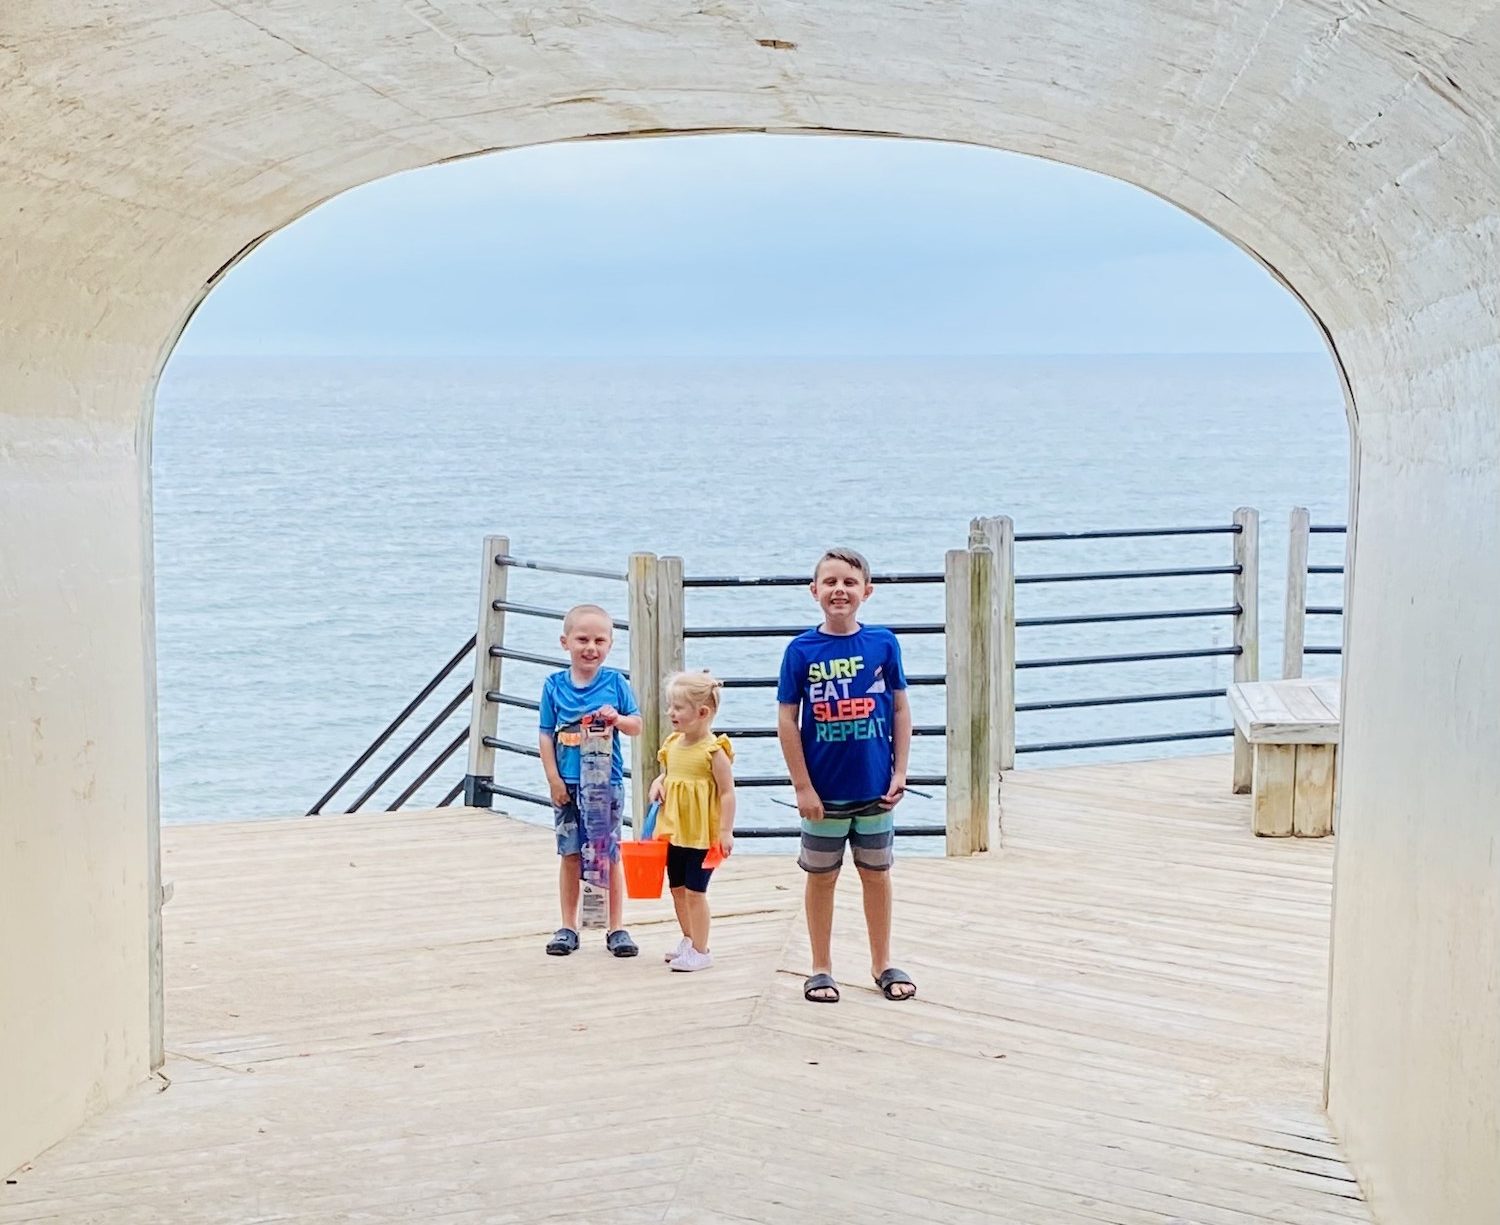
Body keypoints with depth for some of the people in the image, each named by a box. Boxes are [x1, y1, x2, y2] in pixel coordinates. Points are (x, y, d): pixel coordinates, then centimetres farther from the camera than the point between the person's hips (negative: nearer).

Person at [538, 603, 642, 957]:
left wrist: (617, 719, -19)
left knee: (609, 855, 6)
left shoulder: (615, 682, -1)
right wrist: (553, 779, -6)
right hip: (567, 785, 1)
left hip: (607, 783, -1)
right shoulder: (555, 685, -1)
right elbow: (546, 735, 0)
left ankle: (616, 928, 14)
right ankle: (568, 927, 18)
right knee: (571, 855, 8)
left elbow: (637, 725, 3)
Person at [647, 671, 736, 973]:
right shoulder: (673, 744, 5)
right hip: (675, 831, 8)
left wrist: (726, 831, -19)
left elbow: (727, 792, -16)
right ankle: (689, 939, 33)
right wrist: (658, 783, -2)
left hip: (702, 834, -8)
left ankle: (700, 950, 6)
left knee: (695, 890, -3)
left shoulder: (713, 750, -16)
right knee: (677, 888, 17)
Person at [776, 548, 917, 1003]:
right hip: (824, 791, -1)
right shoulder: (801, 650, -8)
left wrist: (899, 772, -2)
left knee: (877, 875, 14)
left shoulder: (883, 644, -4)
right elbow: (787, 721, -6)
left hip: (875, 789, 1)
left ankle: (882, 964, 28)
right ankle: (821, 968, 24)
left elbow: (900, 710, 2)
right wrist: (803, 787, -8)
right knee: (821, 877, 12)